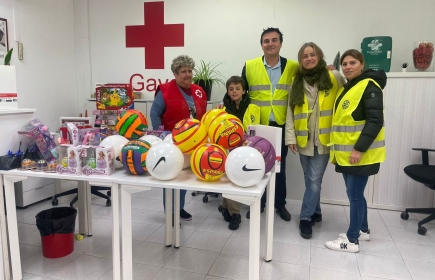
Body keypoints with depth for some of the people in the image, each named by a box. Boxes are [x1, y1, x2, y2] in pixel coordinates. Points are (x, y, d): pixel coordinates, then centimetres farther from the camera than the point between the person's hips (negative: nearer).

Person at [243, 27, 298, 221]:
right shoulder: (250, 66, 0)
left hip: (281, 125, 1)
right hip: (257, 125, 0)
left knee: (280, 166, 12)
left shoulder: (294, 67, 1)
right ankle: (258, 203, 26)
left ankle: (280, 204, 28)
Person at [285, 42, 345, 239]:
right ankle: (315, 213, 30)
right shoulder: (296, 82, 7)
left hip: (324, 139, -3)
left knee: (315, 179, -4)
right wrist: (290, 137, -2)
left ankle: (306, 217, 9)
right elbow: (290, 112, 5)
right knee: (309, 179, 13)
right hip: (304, 140, 3)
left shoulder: (334, 78, -2)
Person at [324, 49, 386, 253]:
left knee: (354, 194, -3)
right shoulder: (347, 88, 16)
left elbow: (375, 121, -20)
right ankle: (363, 229, 32)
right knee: (355, 193, 16)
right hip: (346, 153, 9)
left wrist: (359, 149, -24)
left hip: (361, 153, -9)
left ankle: (352, 240, 8)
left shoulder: (369, 86, -12)